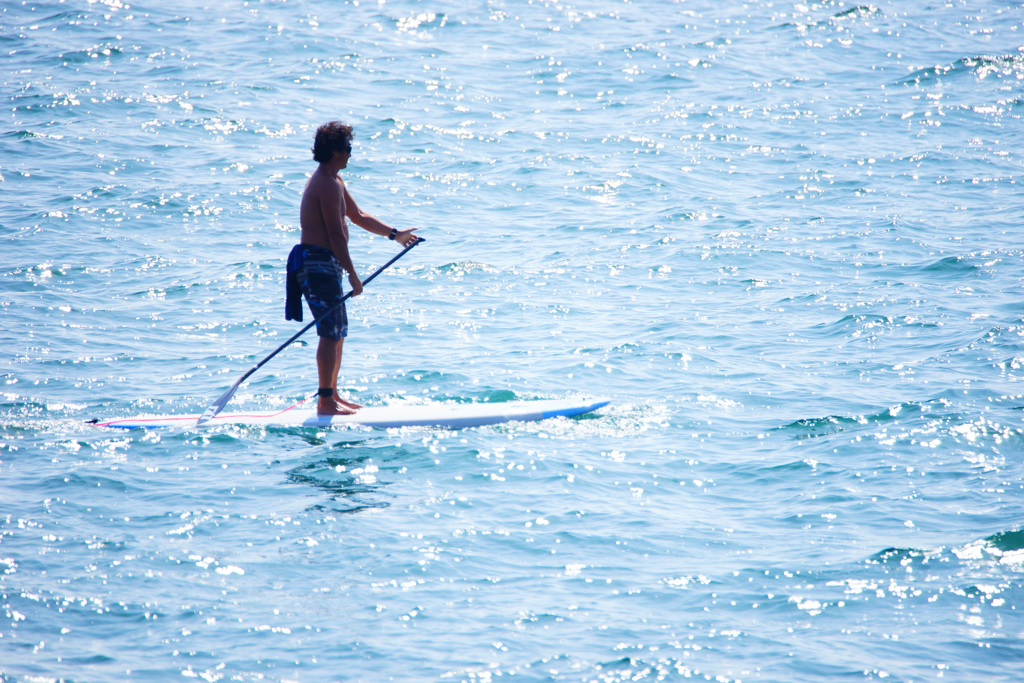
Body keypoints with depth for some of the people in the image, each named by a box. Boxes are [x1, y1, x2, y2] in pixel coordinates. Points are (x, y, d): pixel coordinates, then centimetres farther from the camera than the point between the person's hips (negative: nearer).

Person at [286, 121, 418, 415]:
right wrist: (352, 274, -19)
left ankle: (331, 395, 24)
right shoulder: (328, 186, -18)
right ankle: (325, 401, -9)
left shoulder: (332, 181, 17)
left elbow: (358, 216, 26)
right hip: (319, 263, -11)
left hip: (324, 265, 11)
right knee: (331, 333, -10)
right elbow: (336, 235, -21)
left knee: (337, 334, 17)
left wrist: (395, 234, 22)